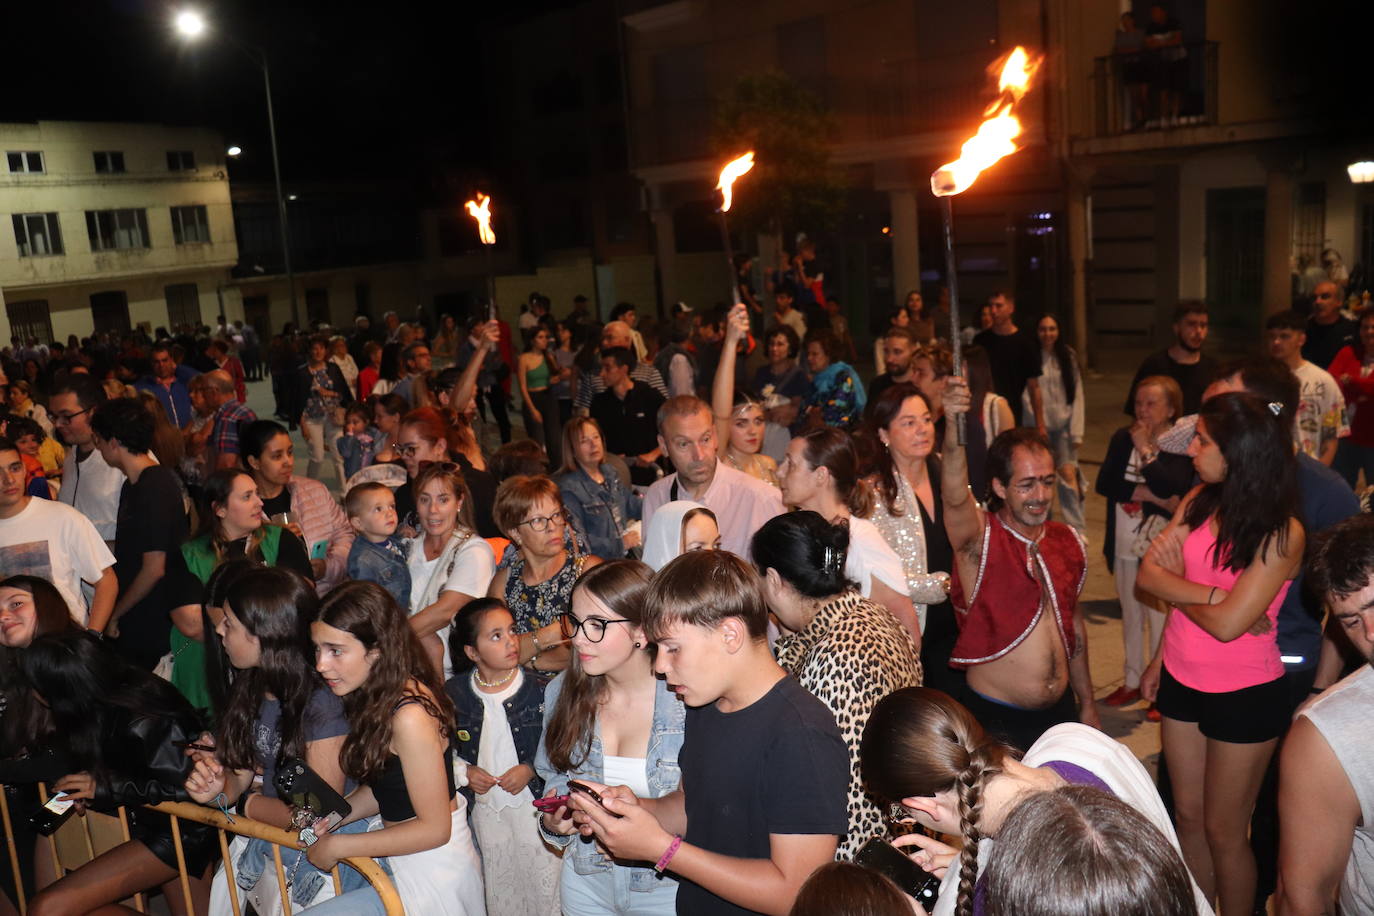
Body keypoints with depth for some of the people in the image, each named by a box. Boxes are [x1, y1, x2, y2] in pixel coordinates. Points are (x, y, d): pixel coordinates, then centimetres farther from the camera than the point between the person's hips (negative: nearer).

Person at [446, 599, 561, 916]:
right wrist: (464, 772, -6)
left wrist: (530, 770, -13)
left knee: (543, 886, 3)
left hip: (533, 804, -2)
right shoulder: (453, 693, -4)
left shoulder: (539, 690, -10)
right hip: (483, 808, 2)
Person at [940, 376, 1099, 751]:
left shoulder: (1068, 542, 3)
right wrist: (953, 428, -54)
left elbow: (1073, 623, 14)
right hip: (994, 720, -5)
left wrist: (1087, 702, 18)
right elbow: (954, 496, -36)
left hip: (1059, 712, 6)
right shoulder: (979, 538, -14)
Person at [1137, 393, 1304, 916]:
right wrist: (1212, 594, -20)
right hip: (1181, 682, 6)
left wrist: (1176, 584, -9)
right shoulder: (1198, 502, -3)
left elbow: (1226, 624, -24)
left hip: (1244, 695, -5)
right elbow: (1149, 574, -8)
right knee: (1189, 816, 19)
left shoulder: (1281, 534, -20)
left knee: (1223, 831, 10)